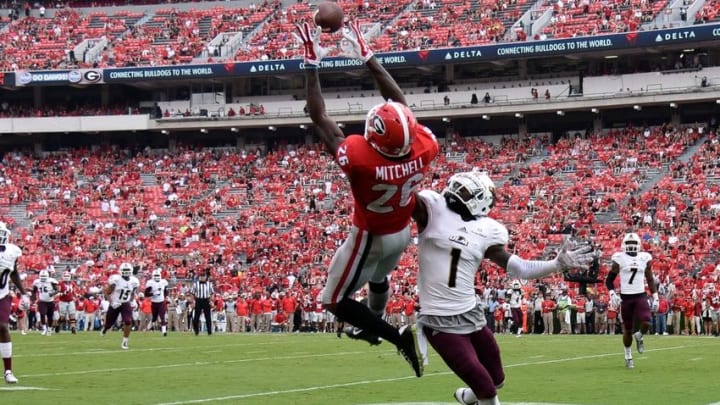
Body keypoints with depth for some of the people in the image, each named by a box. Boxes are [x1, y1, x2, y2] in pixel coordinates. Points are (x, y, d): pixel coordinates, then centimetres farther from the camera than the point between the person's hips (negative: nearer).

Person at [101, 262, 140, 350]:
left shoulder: (134, 281, -4)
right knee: (109, 323, 11)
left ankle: (125, 342, -6)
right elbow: (107, 293, -11)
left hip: (126, 304, 2)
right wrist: (111, 302, -22)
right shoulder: (115, 280, -18)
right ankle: (105, 328, 51)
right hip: (115, 304, -2)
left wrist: (132, 301, 2)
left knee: (128, 322, -19)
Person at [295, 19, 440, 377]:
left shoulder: (360, 158, -40)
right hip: (402, 233, 6)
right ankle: (372, 327, 61)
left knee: (335, 300, 12)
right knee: (378, 278, 35)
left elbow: (319, 119, -30)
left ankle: (396, 336, 1)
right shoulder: (425, 149, -29)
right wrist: (366, 57, -10)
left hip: (371, 238, -6)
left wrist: (312, 64, -25)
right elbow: (400, 103, -15)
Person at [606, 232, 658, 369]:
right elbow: (609, 280, 2)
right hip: (625, 297, -1)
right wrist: (612, 294, -14)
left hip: (640, 296, 1)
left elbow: (650, 279, 14)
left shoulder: (645, 259, 6)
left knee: (646, 324, -18)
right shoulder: (619, 259, -2)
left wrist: (655, 297, 7)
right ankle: (628, 356, 23)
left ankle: (639, 336, 17)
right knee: (627, 329, 4)